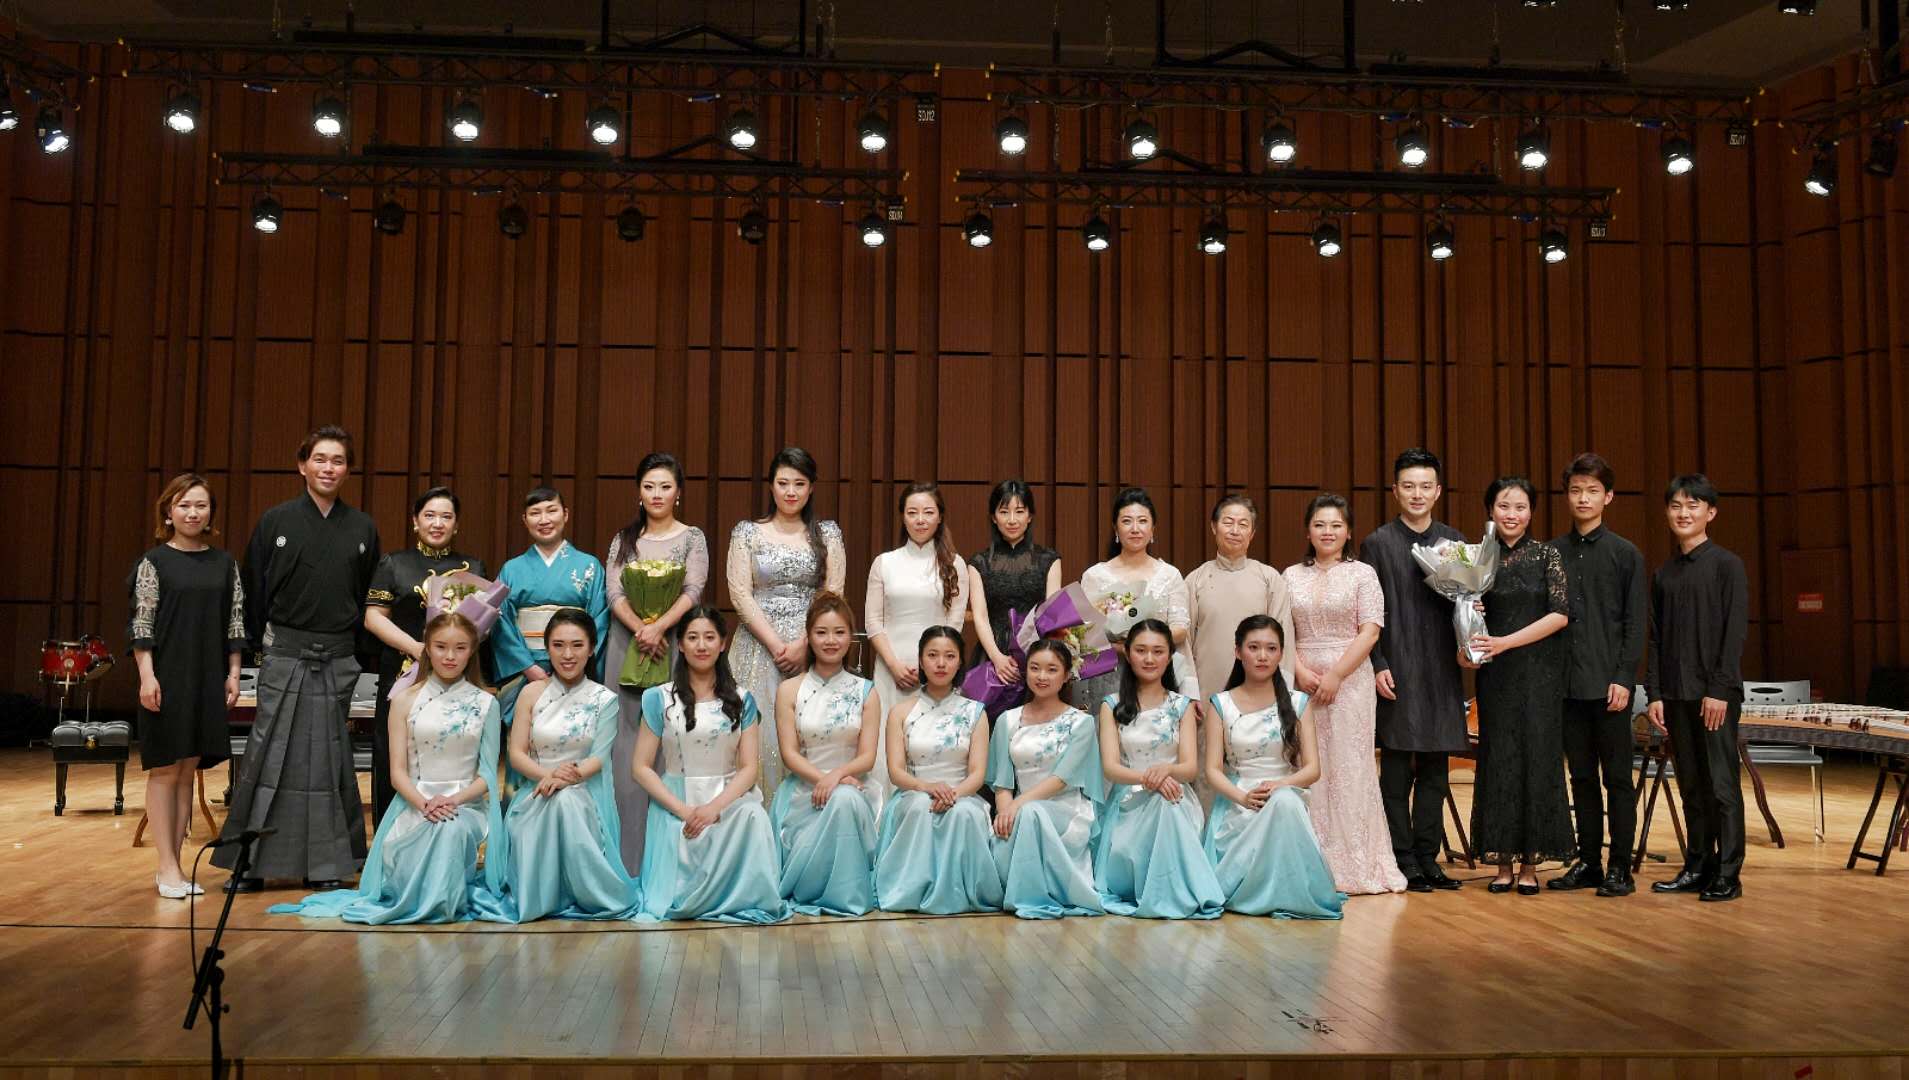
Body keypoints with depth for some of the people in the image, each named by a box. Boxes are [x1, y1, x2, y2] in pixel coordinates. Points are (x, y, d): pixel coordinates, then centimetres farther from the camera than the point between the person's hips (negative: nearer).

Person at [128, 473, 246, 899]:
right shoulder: (154, 561, -1)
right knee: (165, 769, 0)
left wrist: (233, 673, 4)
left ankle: (172, 865, 13)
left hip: (208, 679, 4)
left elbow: (235, 621, 9)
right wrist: (146, 675, -13)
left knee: (188, 769, 7)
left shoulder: (224, 563, 9)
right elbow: (141, 624, -5)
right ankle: (167, 866, 4)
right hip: (167, 677, -3)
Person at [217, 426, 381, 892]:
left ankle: (324, 865, 13)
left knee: (328, 758, 6)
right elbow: (255, 591, 3)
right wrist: (262, 645, 1)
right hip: (285, 656, -2)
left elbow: (370, 598, 9)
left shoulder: (362, 528, 7)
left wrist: (359, 656, 3)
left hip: (338, 660, 2)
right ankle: (250, 861, 10)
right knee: (270, 754, 0)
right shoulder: (275, 521, 1)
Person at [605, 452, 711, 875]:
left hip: (674, 646, -2)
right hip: (627, 646, 2)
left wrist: (659, 627, -20)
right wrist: (641, 630, -15)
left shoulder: (692, 538, 6)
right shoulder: (623, 539, 12)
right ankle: (628, 852, 8)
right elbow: (613, 591, 1)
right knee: (628, 739, 2)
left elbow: (693, 591, -6)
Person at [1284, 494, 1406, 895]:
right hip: (1302, 681, 2)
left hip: (1349, 679, -2)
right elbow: (1280, 632, 6)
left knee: (1348, 767, -1)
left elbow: (1369, 632, -5)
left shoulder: (1362, 574, 3)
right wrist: (1301, 672, -8)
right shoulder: (1292, 576, 10)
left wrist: (1335, 675, -12)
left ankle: (1355, 863, 7)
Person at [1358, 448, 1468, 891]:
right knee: (1396, 772, 1)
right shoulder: (1376, 544, 0)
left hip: (1441, 672, 4)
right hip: (1396, 672, -4)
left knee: (1435, 771, 9)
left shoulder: (1454, 541, 11)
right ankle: (1403, 861, 8)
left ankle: (1427, 858, 18)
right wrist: (1378, 666, -10)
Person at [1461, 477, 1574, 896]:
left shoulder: (1547, 555, -1)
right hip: (1495, 674, 2)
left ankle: (1530, 862, 10)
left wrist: (1505, 642, -16)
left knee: (1537, 757, 0)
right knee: (1497, 759, 3)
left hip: (1538, 672, -2)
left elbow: (1561, 614, -9)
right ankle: (1503, 861, 12)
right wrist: (1466, 648, -9)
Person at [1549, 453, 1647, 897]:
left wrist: (1624, 678, -10)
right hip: (1567, 682, 3)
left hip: (1609, 682, -3)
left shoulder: (1626, 554, 1)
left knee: (1617, 777, 2)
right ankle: (1587, 862, 17)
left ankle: (1620, 868, 8)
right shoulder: (1551, 553, 9)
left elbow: (1636, 624, -3)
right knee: (1582, 777, 10)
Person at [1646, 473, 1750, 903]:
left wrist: (1720, 690, -14)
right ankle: (1697, 866, 17)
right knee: (1691, 785, 10)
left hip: (1715, 693, -5)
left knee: (1722, 783, -1)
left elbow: (1736, 631, -8)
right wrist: (1655, 693, 5)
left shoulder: (1727, 565, -3)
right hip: (1675, 692, 5)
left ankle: (1727, 874, 6)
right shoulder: (1663, 574, 12)